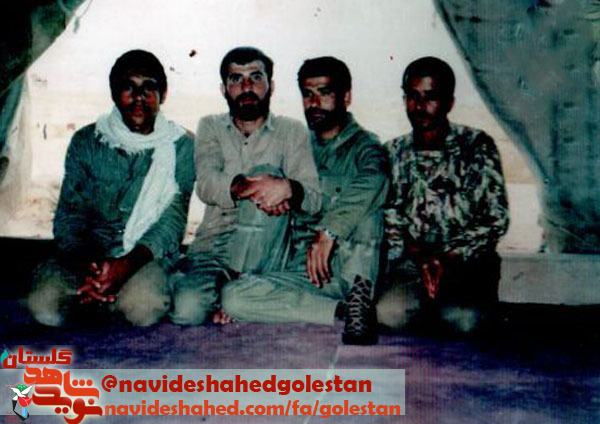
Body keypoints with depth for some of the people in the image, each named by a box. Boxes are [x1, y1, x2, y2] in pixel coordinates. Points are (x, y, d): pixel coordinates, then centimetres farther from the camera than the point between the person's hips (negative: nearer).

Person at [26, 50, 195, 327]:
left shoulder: (181, 146, 2)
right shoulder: (86, 142, 8)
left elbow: (174, 217, -7)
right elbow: (68, 214, 3)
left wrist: (128, 262, -26)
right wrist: (85, 265, -19)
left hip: (148, 257, -1)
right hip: (89, 256, 2)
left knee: (143, 308, -35)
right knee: (45, 307, -28)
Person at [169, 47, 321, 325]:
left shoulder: (291, 131, 9)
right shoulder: (211, 127, 12)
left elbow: (313, 198, -5)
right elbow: (207, 185, -8)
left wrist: (287, 188, -30)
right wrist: (243, 187, -30)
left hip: (266, 249, 1)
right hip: (214, 241, 0)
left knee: (266, 172, -26)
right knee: (187, 308, -31)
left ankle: (242, 286, -23)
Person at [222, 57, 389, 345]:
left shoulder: (363, 146, 4)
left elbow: (373, 180, -22)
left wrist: (329, 230, -35)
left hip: (350, 270, -4)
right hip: (304, 273, 4)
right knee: (234, 296, -23)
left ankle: (360, 295, -30)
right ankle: (345, 311, -26)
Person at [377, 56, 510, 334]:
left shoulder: (477, 146, 2)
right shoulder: (393, 153, 10)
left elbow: (496, 218, -3)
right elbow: (388, 219, 5)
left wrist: (450, 258, -15)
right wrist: (419, 257, -15)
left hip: (468, 261, -1)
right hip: (411, 262, 2)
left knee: (463, 318, -31)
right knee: (388, 313, -28)